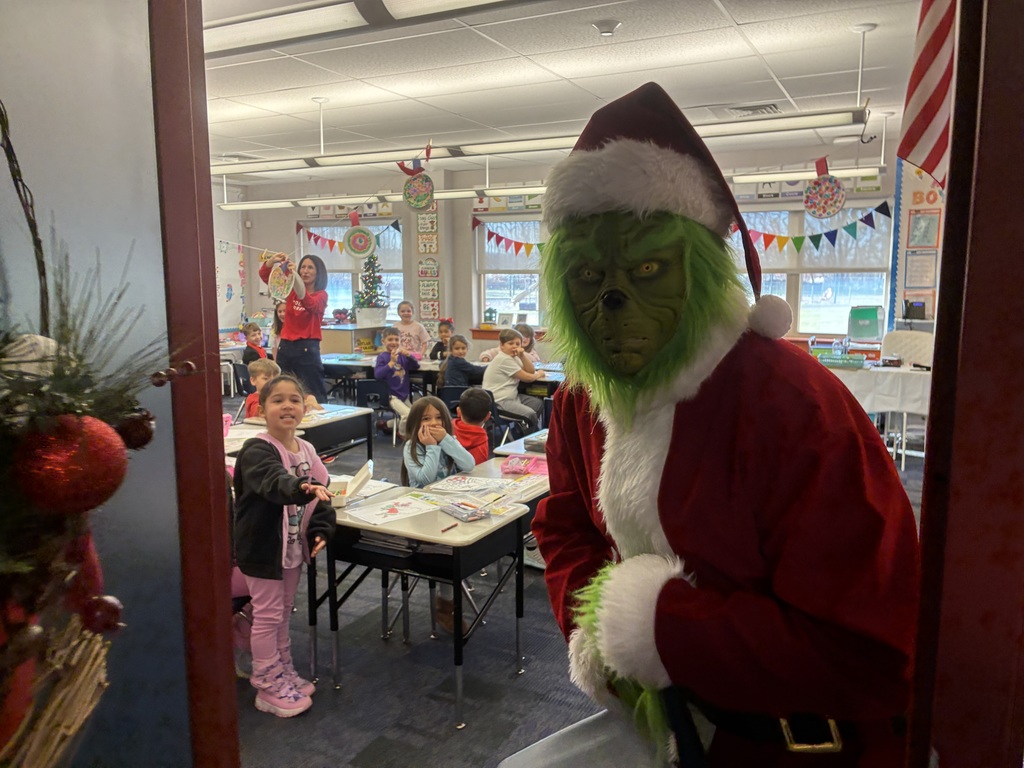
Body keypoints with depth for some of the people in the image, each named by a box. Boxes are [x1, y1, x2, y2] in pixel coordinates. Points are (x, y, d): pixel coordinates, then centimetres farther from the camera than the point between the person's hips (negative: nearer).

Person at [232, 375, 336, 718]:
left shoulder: (306, 450, 3)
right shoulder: (257, 450, -20)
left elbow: (322, 493, 7)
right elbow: (274, 482, -41)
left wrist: (321, 529, -7)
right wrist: (303, 488, -60)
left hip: (293, 545, 7)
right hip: (263, 546, -7)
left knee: (283, 612, 21)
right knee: (267, 615, 4)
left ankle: (283, 672, 36)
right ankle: (268, 685, 20)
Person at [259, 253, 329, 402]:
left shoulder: (321, 294, -2)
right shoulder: (291, 289, 12)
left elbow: (309, 304, -24)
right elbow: (265, 276, 7)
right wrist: (272, 261, -15)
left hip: (307, 348, -4)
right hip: (285, 347, 5)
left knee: (313, 396, -2)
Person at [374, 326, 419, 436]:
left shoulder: (402, 355, 6)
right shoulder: (382, 357, -10)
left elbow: (416, 366, 2)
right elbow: (377, 374, -22)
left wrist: (409, 355, -15)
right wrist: (392, 362, -29)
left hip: (404, 394, 7)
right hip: (391, 395, -7)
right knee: (407, 414, -23)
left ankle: (386, 424, 32)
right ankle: (402, 434, 6)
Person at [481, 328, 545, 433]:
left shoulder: (512, 357, 12)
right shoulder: (504, 359, -17)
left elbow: (531, 371, 8)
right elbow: (527, 378, -15)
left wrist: (522, 356, -7)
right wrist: (538, 374, 6)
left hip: (512, 396, 11)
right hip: (499, 401, -11)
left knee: (538, 403, 13)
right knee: (530, 414, -21)